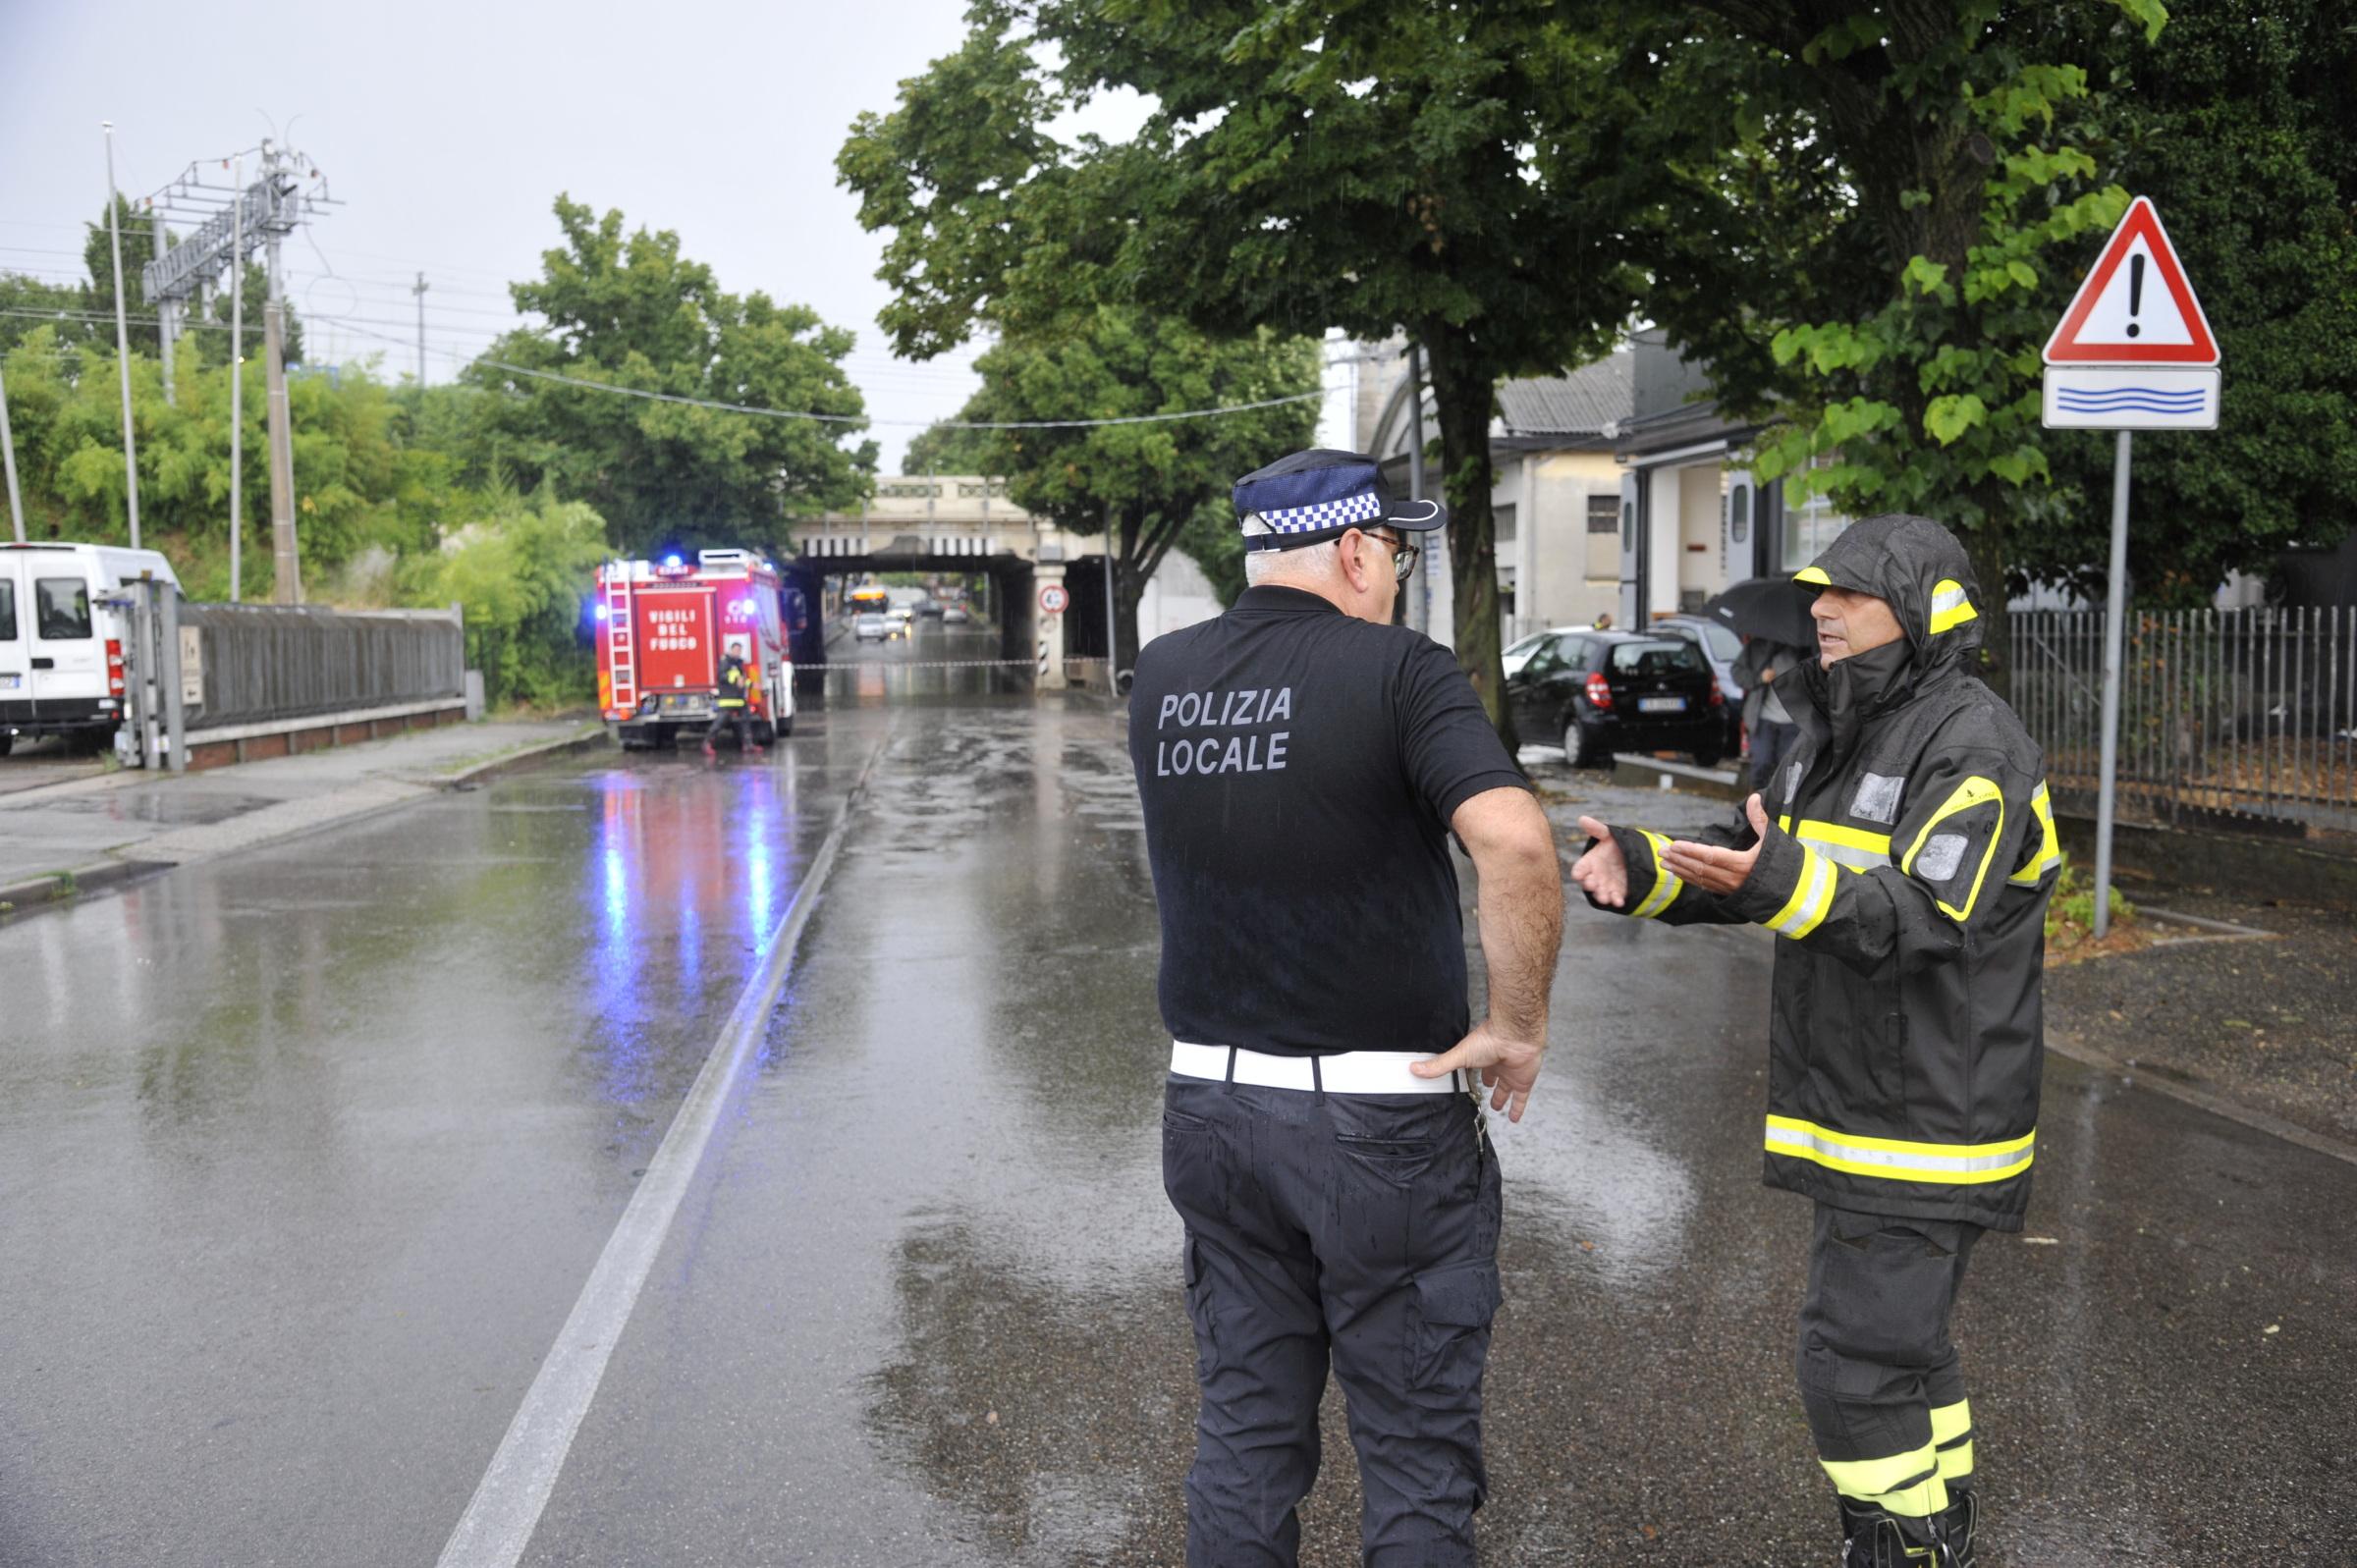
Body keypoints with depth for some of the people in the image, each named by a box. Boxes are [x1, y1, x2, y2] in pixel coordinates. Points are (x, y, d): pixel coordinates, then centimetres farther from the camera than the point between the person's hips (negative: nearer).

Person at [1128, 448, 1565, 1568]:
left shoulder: (1161, 676, 3)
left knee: (1243, 1433, 18)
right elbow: (1514, 842, -27)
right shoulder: (1396, 667, -13)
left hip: (1209, 1102, 5)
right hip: (1382, 1113, -5)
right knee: (1417, 1462, 10)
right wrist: (1519, 1024, -15)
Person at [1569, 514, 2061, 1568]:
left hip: (1928, 1117, -9)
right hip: (1859, 1105, 9)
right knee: (1898, 1332, 20)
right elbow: (1741, 868, 8)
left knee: (1858, 1360, -6)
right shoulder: (1840, 733, 12)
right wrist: (1641, 868, -11)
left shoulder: (1973, 743, -17)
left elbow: (1927, 918, -28)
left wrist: (1786, 883, -43)